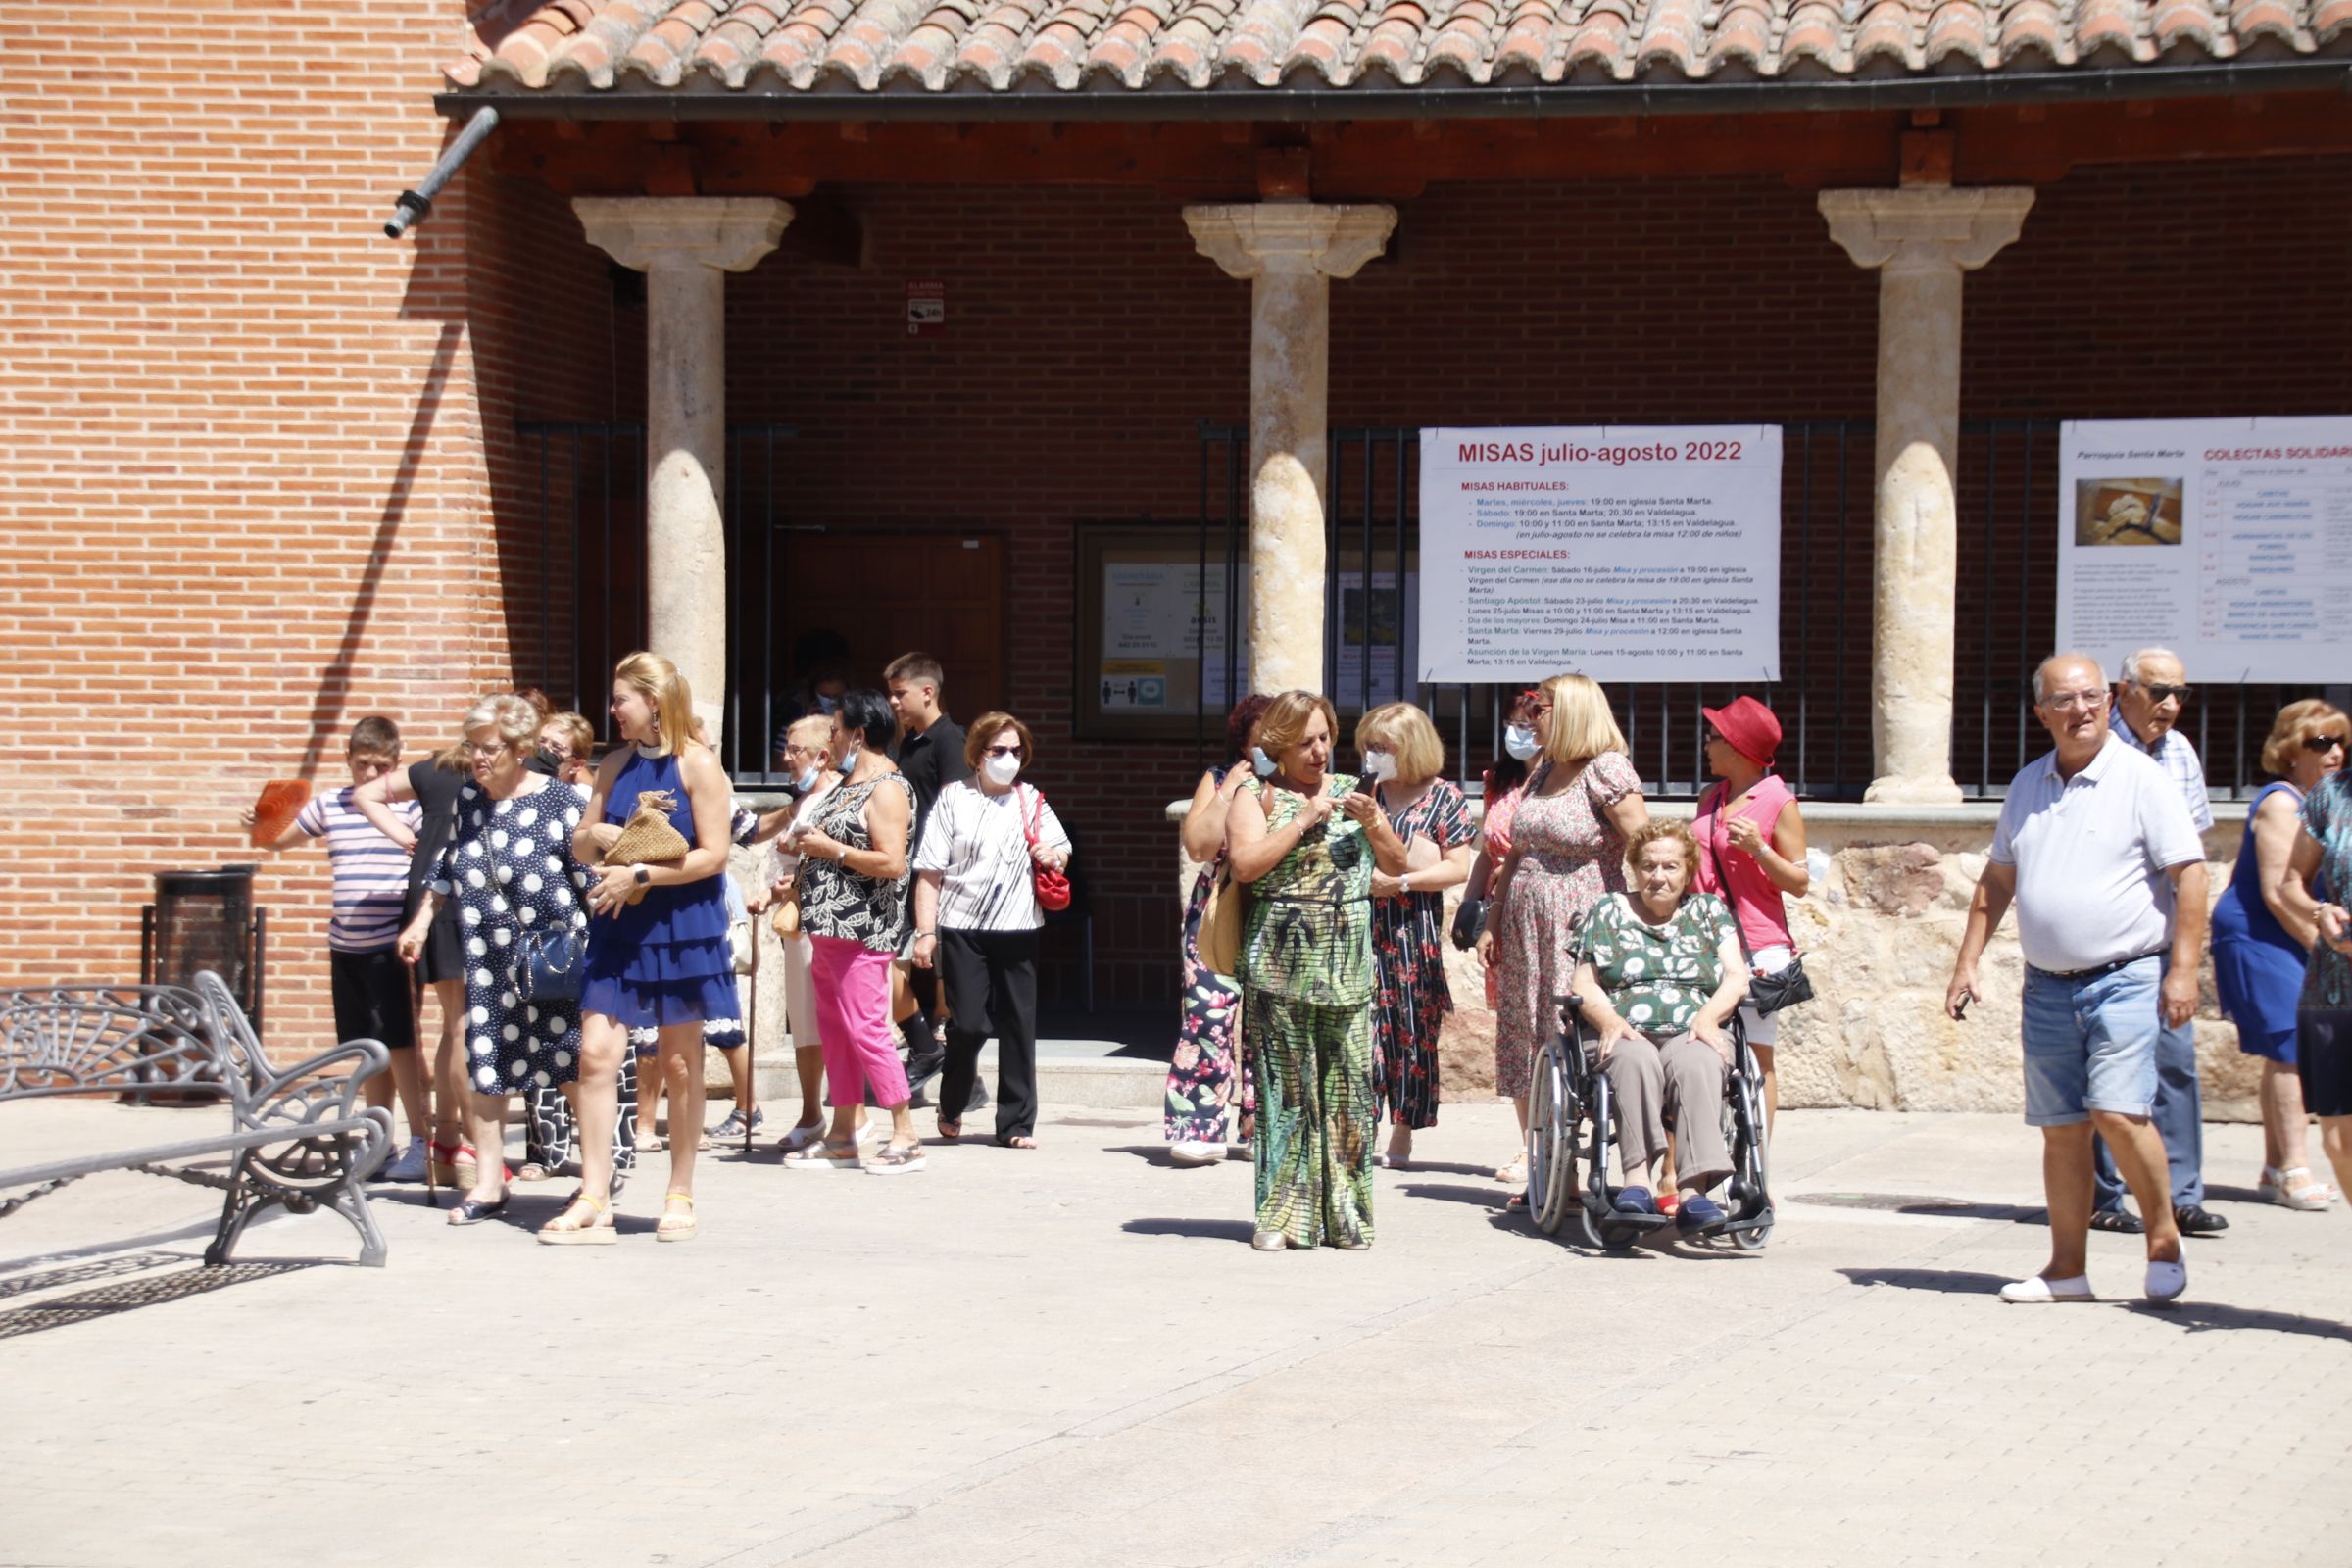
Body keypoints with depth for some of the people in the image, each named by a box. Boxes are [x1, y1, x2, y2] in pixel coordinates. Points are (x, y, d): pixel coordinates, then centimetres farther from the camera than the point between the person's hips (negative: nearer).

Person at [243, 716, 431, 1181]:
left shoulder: (410, 805, -3)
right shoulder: (328, 805, 10)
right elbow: (278, 841, 22)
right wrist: (258, 824, 1)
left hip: (392, 943, -5)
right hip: (346, 945, 5)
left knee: (399, 1042, -7)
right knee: (368, 1048, 11)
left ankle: (420, 1143, -1)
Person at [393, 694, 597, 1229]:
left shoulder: (558, 801, -8)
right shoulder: (466, 801, 9)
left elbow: (590, 876, -8)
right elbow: (446, 870, 20)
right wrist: (422, 922, 17)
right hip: (486, 958, 5)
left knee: (578, 1063, 2)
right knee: (483, 1064, 5)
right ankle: (488, 1184, 13)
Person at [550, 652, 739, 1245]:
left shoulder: (697, 764, -7)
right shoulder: (615, 766, 10)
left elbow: (713, 854, -13)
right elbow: (581, 845, 15)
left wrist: (639, 875, -18)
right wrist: (598, 836, -9)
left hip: (681, 929, -5)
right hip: (619, 929, 5)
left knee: (679, 1064, 6)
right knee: (596, 1053, -7)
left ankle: (680, 1196, 17)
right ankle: (593, 1201, -6)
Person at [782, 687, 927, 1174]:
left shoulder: (887, 788, -13)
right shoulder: (847, 784, 18)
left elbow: (892, 863, -22)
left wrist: (831, 849, -16)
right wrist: (807, 847, 13)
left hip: (861, 930, -10)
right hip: (829, 929, 10)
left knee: (866, 1029, -11)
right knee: (835, 1030, 11)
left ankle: (905, 1138, -7)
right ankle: (841, 1137, 16)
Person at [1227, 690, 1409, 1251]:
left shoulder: (1351, 790, 15)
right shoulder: (1258, 796, 4)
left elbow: (1397, 865, 14)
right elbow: (1245, 864, -12)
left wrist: (1371, 823, -4)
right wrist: (1305, 818, -13)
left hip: (1348, 962, 3)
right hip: (1281, 962, -3)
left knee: (1347, 1086, 0)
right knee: (1286, 1088, -3)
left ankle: (1344, 1213, 5)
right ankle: (1281, 1215, 2)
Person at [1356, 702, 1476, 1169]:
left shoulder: (1444, 798, 0)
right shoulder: (1364, 794, 13)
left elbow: (1458, 867, -6)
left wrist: (1400, 881, -14)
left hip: (1415, 926, -3)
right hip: (1362, 921, 3)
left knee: (1412, 1027, 1)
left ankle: (1403, 1136, 8)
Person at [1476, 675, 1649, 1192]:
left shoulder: (1606, 771, -9)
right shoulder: (1542, 773, 16)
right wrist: (1492, 924, 19)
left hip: (1580, 931, -8)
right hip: (1524, 930, 8)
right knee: (1525, 1043, 8)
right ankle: (1535, 1161, 14)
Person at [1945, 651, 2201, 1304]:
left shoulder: (2141, 779, -5)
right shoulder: (2027, 785, 12)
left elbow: (2190, 875, -8)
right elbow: (1997, 880, 20)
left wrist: (2183, 969, -14)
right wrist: (1967, 962, 14)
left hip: (2125, 977, -5)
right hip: (2047, 983, 6)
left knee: (2118, 1111, -17)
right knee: (2060, 1127, 7)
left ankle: (2164, 1238, 2)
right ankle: (2068, 1267, 15)